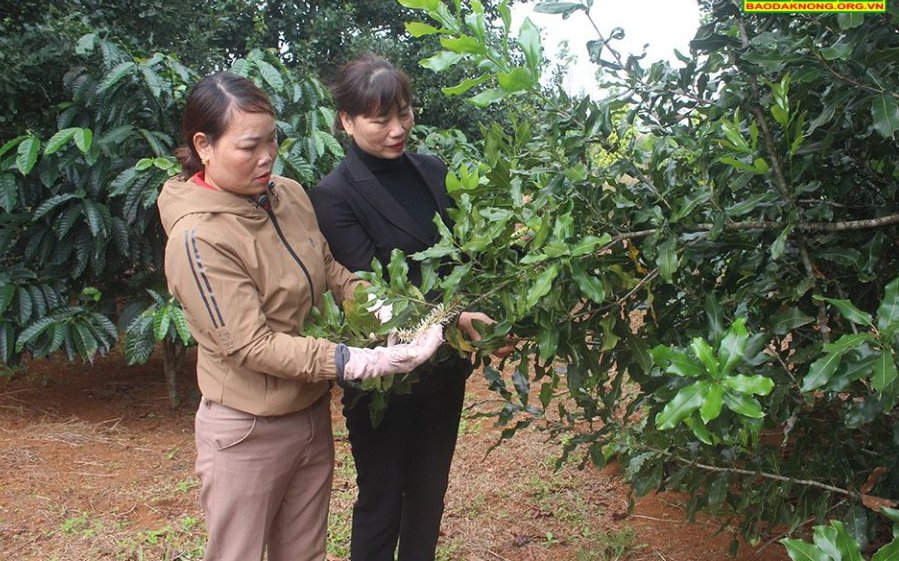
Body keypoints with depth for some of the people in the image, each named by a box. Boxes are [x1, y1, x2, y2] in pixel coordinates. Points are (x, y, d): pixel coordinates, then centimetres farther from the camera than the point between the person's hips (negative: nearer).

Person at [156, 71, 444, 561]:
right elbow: (253, 346, -25)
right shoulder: (197, 236, -22)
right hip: (248, 432, -6)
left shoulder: (289, 194, -2)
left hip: (312, 412, 6)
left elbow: (330, 269, 7)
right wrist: (363, 362, -30)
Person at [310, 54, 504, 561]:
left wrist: (479, 323, -9)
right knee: (381, 500, 12)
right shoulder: (334, 195, -13)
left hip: (444, 364, 6)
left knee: (430, 491, 20)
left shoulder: (431, 171, 4)